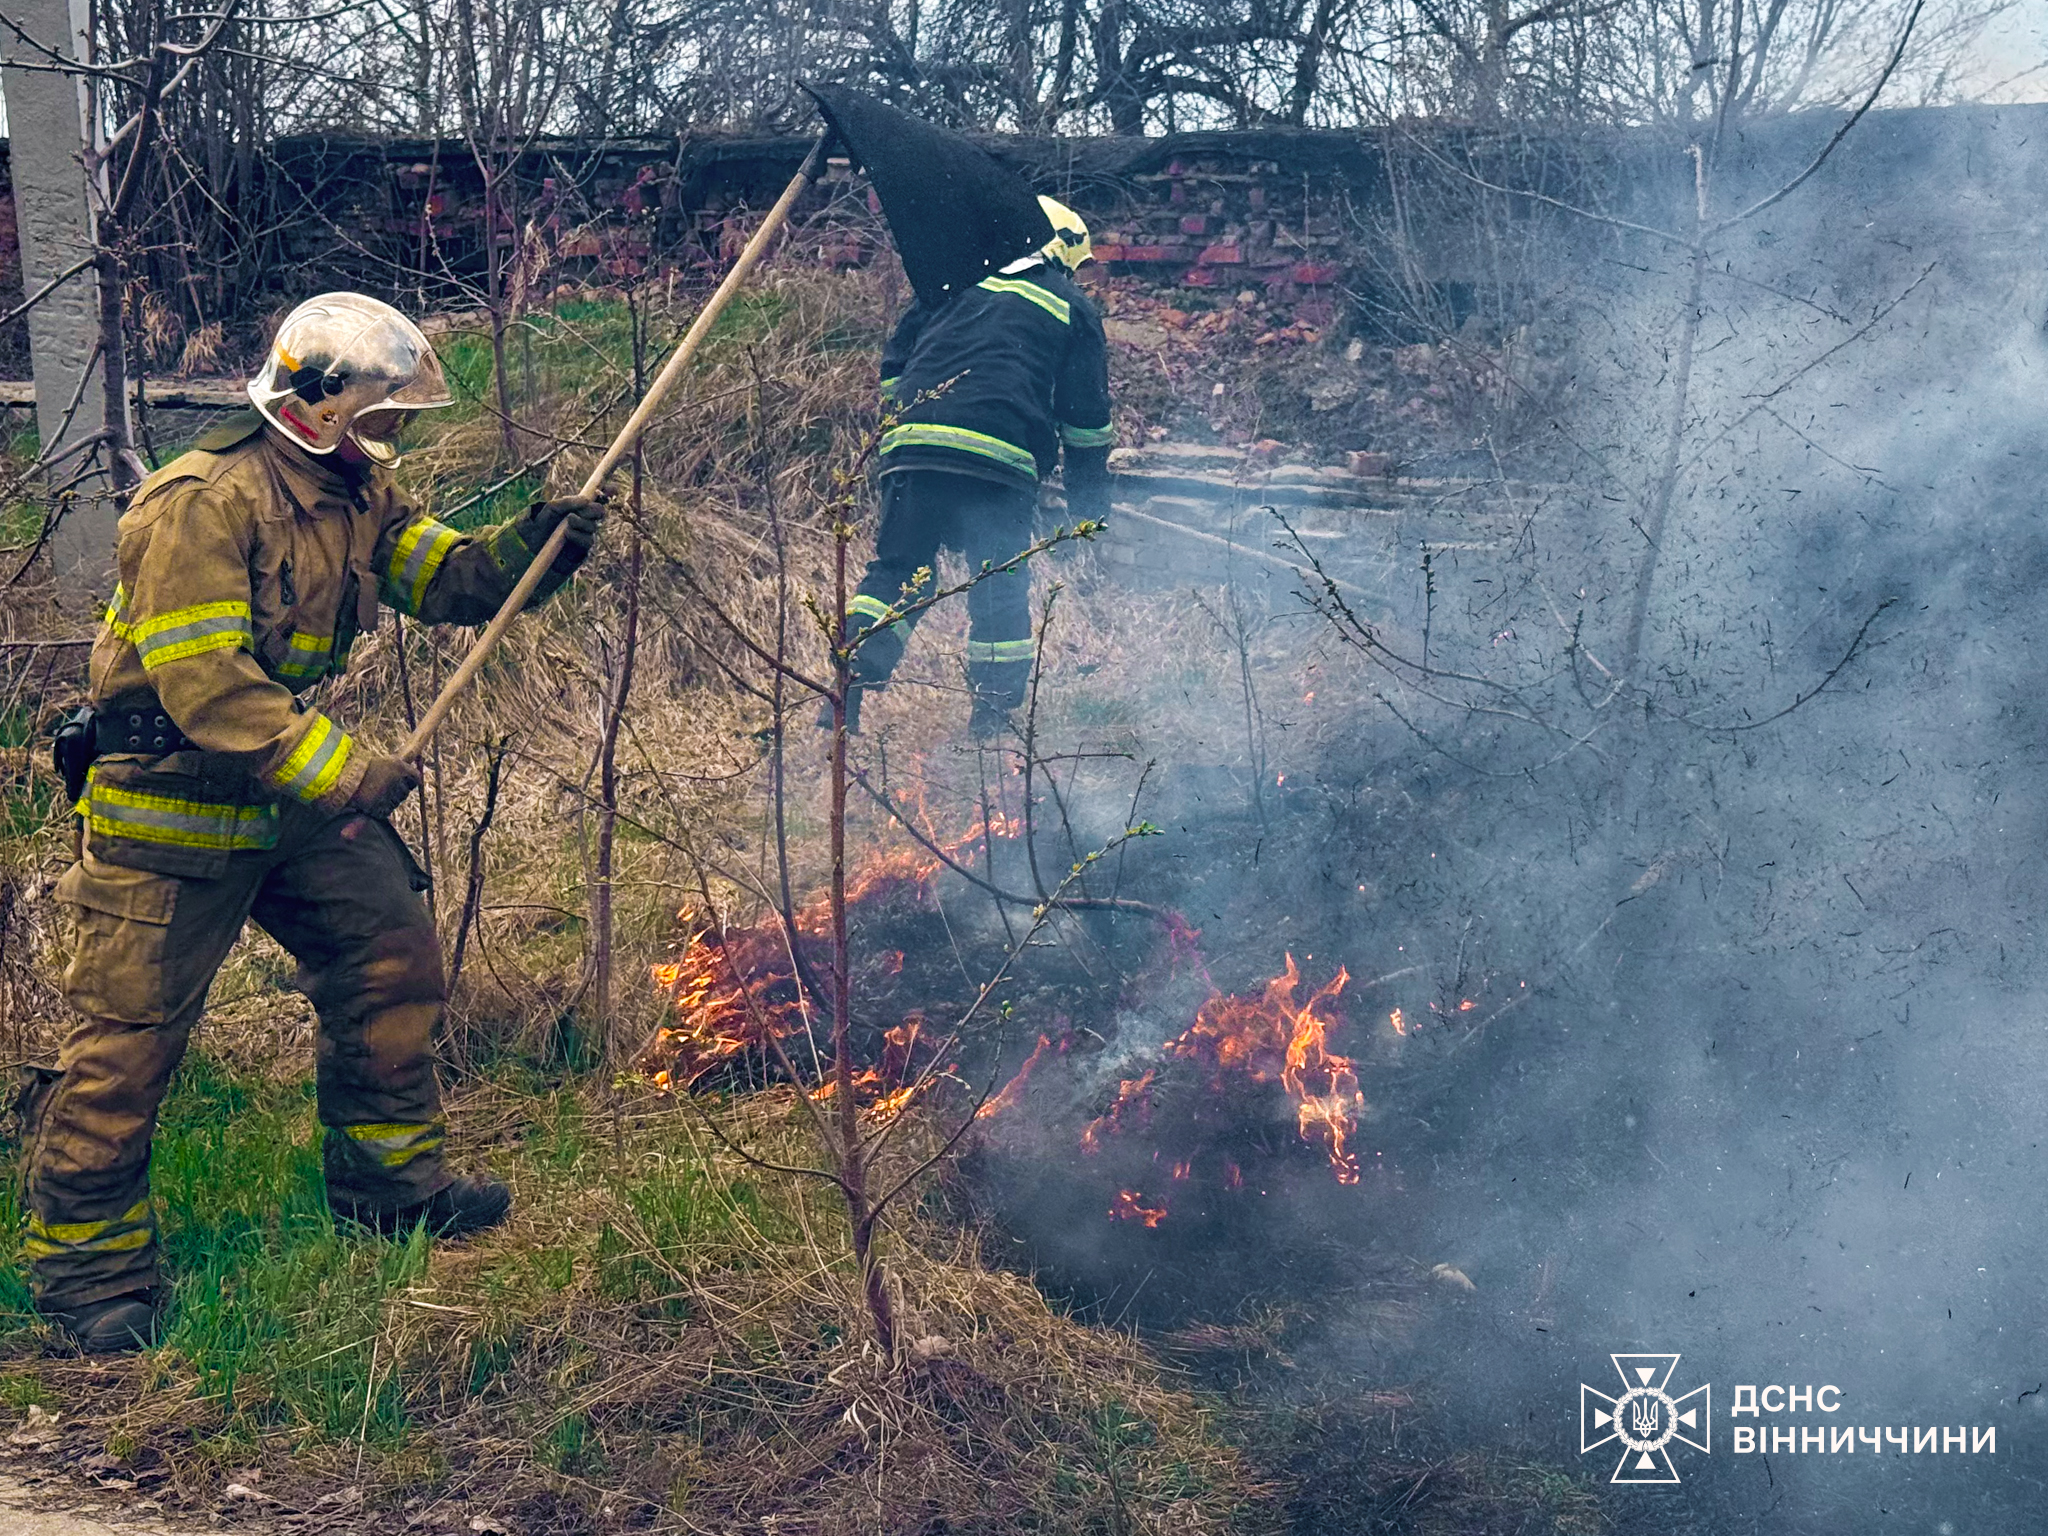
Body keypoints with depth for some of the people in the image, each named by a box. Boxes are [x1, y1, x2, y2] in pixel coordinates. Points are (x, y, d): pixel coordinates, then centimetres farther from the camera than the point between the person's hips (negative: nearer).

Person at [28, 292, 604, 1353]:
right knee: (131, 1036, -2)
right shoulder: (204, 504, -23)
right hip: (173, 806, -9)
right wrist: (342, 774, -30)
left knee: (391, 954, 9)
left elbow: (441, 577, 8)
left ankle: (386, 1176, 26)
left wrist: (528, 547, -14)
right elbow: (202, 681, -29)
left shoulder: (354, 492, 7)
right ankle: (89, 1264, 12)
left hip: (297, 792, 9)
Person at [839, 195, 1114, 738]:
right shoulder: (1073, 309, 17)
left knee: (894, 570, 9)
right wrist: (1089, 500, 20)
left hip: (913, 445, 2)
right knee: (1001, 588, 10)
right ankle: (992, 721, 12)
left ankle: (848, 687, -6)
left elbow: (893, 366, 19)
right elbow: (1086, 414, 14)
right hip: (1001, 460, -2)